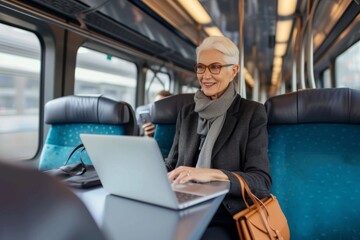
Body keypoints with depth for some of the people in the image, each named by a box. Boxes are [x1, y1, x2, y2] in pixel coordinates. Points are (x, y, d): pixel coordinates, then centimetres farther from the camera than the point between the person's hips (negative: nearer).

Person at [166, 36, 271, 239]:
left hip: (226, 219, -3)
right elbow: (172, 165, 12)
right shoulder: (187, 113, 12)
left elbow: (262, 181, -9)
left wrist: (213, 174, -26)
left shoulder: (252, 113, -1)